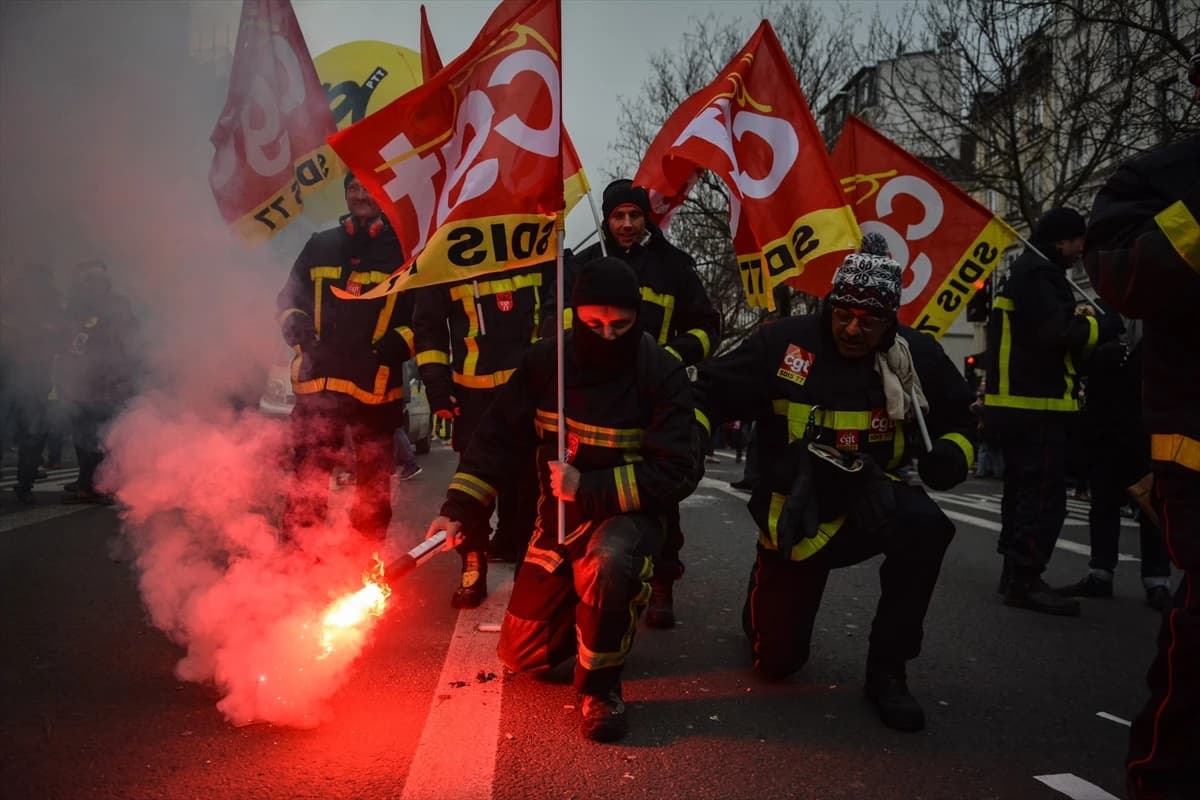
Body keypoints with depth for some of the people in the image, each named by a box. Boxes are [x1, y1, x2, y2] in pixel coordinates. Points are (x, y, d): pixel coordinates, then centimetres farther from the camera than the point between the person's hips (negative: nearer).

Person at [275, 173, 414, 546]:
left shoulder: (404, 251, 5)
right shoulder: (319, 245, 15)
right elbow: (288, 299, 21)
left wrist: (396, 343, -13)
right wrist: (298, 329, 1)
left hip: (375, 389, -2)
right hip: (317, 384, 2)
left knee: (373, 490, 8)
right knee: (306, 486, 2)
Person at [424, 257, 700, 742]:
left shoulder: (661, 374, -18)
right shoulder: (545, 362, -8)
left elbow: (677, 472, -22)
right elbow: (497, 438, -4)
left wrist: (590, 490, -30)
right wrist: (458, 510, -15)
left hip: (628, 515, -4)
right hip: (560, 519, 4)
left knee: (608, 560, -40)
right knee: (521, 655, 8)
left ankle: (601, 687, -15)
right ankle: (586, 609, 36)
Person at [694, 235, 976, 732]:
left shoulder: (916, 355, -6)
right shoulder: (785, 343, -14)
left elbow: (960, 420, 7)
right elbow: (712, 392, -7)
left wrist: (949, 456, -13)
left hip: (869, 499, 2)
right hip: (796, 514, -1)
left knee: (924, 526, -34)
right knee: (778, 660, 1)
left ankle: (886, 670, -14)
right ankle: (767, 592, 40)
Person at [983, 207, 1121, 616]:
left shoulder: (1030, 273, 22)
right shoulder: (1038, 273, -11)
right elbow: (1056, 333, -22)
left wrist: (1090, 324, 8)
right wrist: (1106, 324, -10)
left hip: (1020, 402, 11)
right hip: (1035, 404, -11)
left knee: (1024, 490, 14)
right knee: (1044, 495, -10)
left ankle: (1015, 574, 20)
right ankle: (1024, 581, -9)